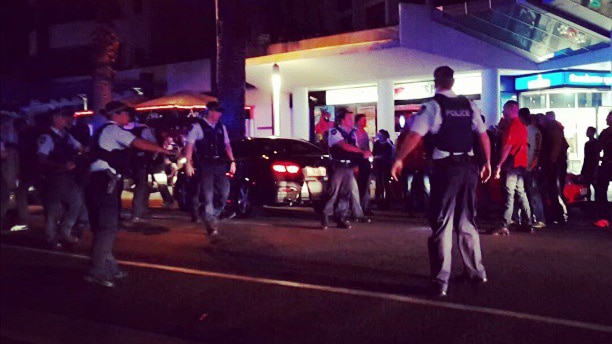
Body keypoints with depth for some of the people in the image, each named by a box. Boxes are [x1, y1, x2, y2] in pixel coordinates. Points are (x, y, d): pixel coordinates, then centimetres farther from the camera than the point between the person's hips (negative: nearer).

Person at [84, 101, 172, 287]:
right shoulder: (114, 129, -5)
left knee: (105, 226, 13)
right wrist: (165, 151, -7)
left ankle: (108, 267, 20)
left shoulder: (105, 131, 24)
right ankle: (96, 272, -8)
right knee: (107, 227, -10)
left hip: (102, 182, 10)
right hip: (105, 182, -10)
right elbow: (141, 144, -12)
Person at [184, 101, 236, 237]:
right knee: (208, 194, -6)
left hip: (220, 164, 5)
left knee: (224, 192, 1)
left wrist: (232, 161, 8)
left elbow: (227, 145, 17)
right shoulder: (198, 126, -1)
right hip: (205, 164, -5)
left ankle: (214, 215, 22)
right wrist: (188, 163, -13)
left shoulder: (221, 127, 15)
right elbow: (189, 145, -5)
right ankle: (211, 225, 2)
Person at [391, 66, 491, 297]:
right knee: (467, 221, 19)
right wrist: (487, 163, 19)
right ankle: (476, 272, 30)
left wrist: (398, 160, -12)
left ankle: (440, 282, 1)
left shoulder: (433, 105, -7)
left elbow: (414, 135, -17)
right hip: (468, 165, 6)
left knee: (442, 224, -1)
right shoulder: (468, 105, 10)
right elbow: (483, 135, 10)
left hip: (446, 167, -6)